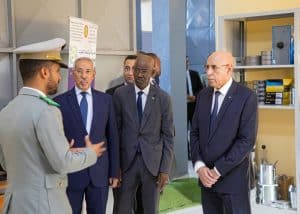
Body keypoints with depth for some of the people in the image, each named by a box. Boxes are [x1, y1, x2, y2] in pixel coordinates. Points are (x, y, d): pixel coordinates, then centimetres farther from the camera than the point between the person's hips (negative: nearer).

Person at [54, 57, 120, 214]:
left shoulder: (106, 100, 3)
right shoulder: (60, 101, -3)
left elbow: (112, 137, 6)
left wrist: (114, 171, 5)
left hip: (99, 172, 2)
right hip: (70, 172, -2)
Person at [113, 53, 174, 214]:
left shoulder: (163, 98, -2)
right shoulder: (120, 94, -1)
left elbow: (168, 136, 0)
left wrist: (165, 169, -4)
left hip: (153, 162, 0)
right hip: (127, 161, 0)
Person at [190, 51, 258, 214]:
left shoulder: (246, 97, -10)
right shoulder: (203, 95, 7)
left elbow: (247, 140, -15)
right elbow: (195, 132, 9)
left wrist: (218, 170, -15)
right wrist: (199, 165, -6)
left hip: (232, 177, -5)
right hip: (206, 175, 5)